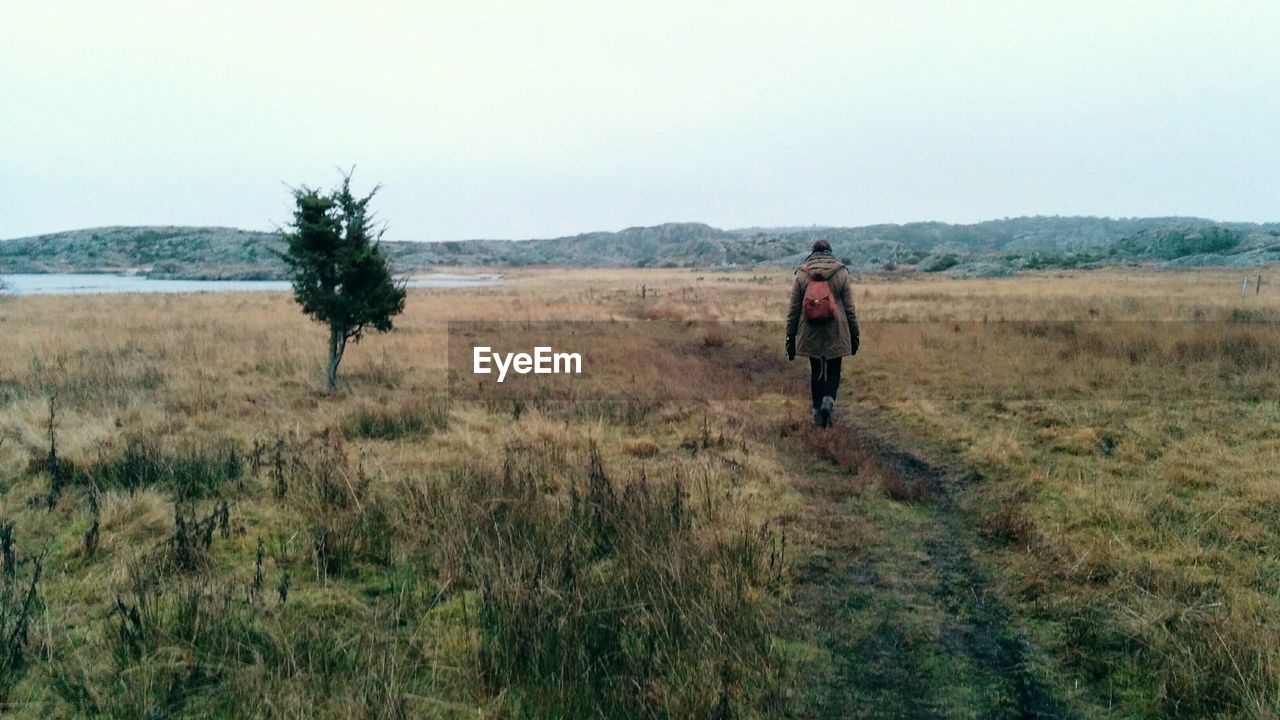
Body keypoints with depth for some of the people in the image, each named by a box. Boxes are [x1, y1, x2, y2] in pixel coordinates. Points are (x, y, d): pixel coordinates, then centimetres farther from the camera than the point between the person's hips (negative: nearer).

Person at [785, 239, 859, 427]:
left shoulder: (802, 274, 1)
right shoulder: (842, 273, -1)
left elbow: (794, 309, 2)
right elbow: (849, 308, 1)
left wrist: (790, 337, 8)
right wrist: (854, 335, 10)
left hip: (810, 333, 1)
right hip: (836, 333, -1)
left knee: (816, 372, 13)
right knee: (833, 370, 10)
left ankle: (818, 414, 13)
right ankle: (828, 399, -17)